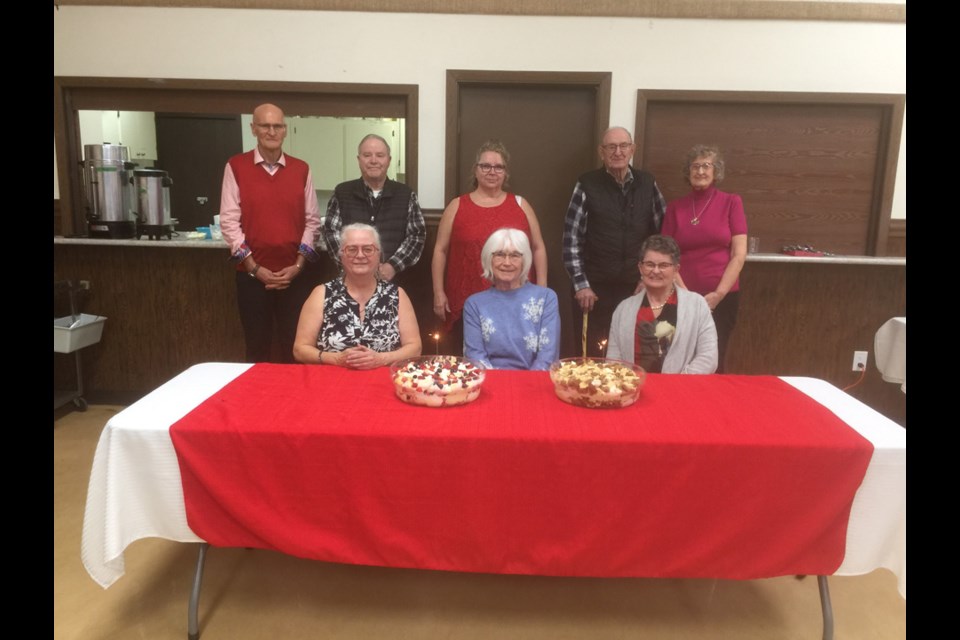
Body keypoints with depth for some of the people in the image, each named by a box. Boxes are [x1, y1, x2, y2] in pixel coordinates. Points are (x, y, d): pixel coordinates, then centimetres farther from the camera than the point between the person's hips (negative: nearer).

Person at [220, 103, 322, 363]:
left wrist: (298, 265, -5)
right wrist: (254, 268, -9)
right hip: (252, 275, -1)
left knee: (295, 347, 5)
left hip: (295, 274, 1)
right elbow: (229, 221, -3)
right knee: (257, 347, 9)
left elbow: (312, 221, 5)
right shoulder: (236, 167, 0)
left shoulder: (301, 169, 6)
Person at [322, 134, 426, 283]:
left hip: (394, 279, 0)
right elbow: (331, 232, 1)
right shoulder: (341, 193, 4)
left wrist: (393, 266, -11)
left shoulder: (406, 194, 4)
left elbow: (417, 235, 0)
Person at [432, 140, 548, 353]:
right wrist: (439, 292, 2)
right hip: (467, 304, 0)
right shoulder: (457, 206, 6)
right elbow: (441, 250, 8)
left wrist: (542, 289, 5)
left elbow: (538, 248, 12)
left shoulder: (520, 205, 9)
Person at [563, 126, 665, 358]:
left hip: (637, 288, 3)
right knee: (592, 358, 4)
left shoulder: (647, 184, 6)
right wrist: (581, 285, -8)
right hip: (595, 289, -2)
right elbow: (571, 239, -4)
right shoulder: (587, 185, -3)